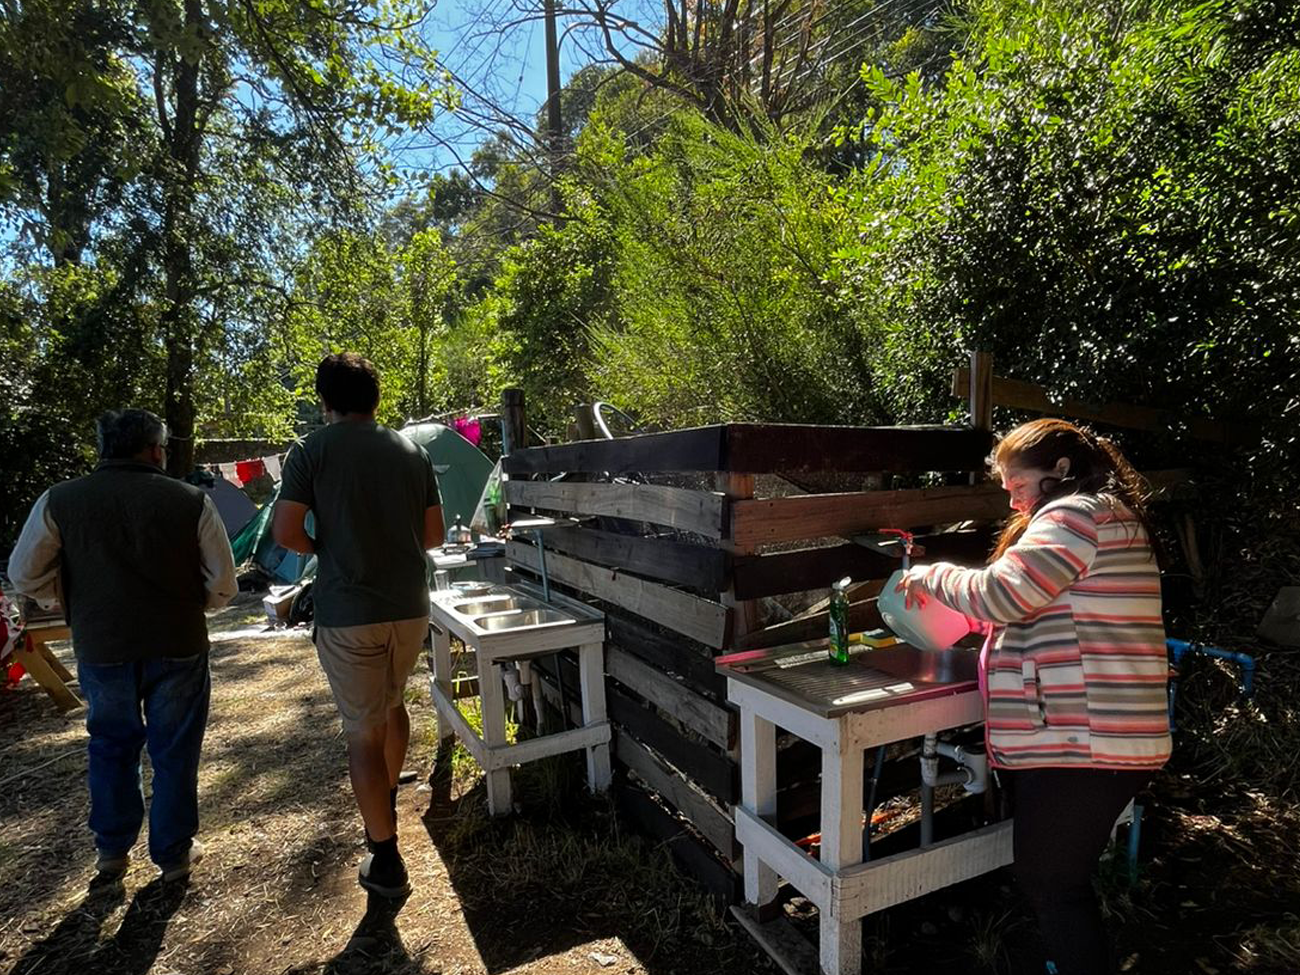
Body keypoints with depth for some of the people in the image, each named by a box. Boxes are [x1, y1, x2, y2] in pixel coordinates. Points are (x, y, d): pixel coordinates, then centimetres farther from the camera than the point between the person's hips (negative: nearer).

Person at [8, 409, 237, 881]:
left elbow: (25, 575, 1)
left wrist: (75, 604, 16)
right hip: (177, 647, -1)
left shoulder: (58, 501, -4)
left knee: (111, 746, 23)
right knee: (174, 752, 13)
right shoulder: (191, 501, -9)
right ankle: (174, 854, 25)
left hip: (100, 648, 2)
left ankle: (112, 850, 33)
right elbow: (222, 584, -7)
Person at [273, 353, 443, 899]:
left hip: (347, 615, -4)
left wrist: (320, 548, 8)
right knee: (391, 702, 27)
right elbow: (433, 534, 7)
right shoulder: (411, 451, 5)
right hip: (410, 607, 4)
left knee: (364, 733, 7)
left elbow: (285, 533, -11)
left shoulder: (311, 452, -5)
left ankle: (386, 861, 14)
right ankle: (388, 804, 45)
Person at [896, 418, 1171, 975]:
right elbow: (1028, 606, 20)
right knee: (1061, 877, 22)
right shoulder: (1110, 517, 18)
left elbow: (1000, 594, -22)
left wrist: (931, 577, -6)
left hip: (1079, 742, -10)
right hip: (1086, 738, 10)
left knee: (1048, 882, 4)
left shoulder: (1077, 513, -14)